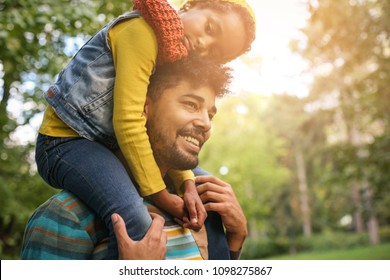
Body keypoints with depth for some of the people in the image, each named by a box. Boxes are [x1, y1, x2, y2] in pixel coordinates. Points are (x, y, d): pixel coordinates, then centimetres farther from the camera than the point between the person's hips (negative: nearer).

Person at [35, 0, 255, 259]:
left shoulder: (176, 69, 7)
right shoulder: (143, 31, -21)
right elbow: (128, 122, -26)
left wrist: (188, 186, -15)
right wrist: (161, 196, -21)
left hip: (110, 148, 9)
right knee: (134, 219, -36)